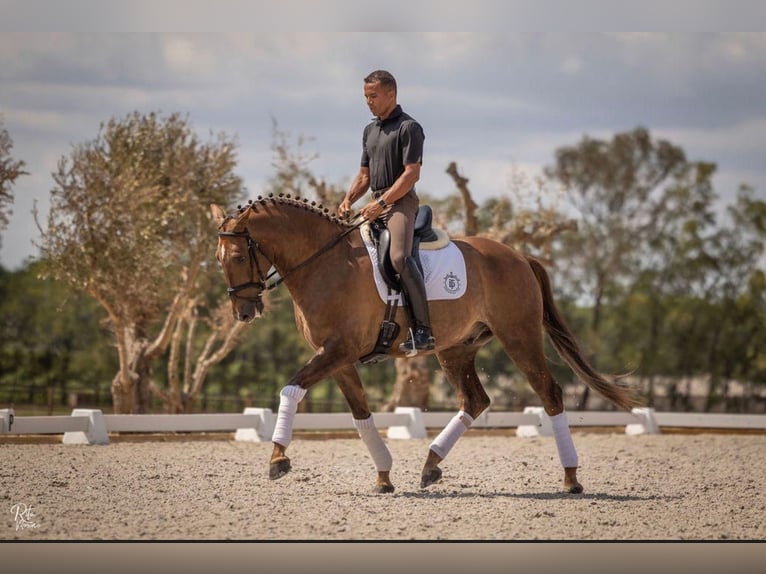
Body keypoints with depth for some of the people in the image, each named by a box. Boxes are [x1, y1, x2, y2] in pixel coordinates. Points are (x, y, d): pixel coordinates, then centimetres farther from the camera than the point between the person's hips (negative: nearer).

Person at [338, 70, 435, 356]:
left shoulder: (409, 127, -6)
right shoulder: (370, 130, 21)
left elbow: (412, 173, -14)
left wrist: (381, 203, -18)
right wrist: (348, 199, 5)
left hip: (401, 202, -9)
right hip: (377, 205, 10)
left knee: (399, 257, -31)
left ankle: (422, 330, -33)